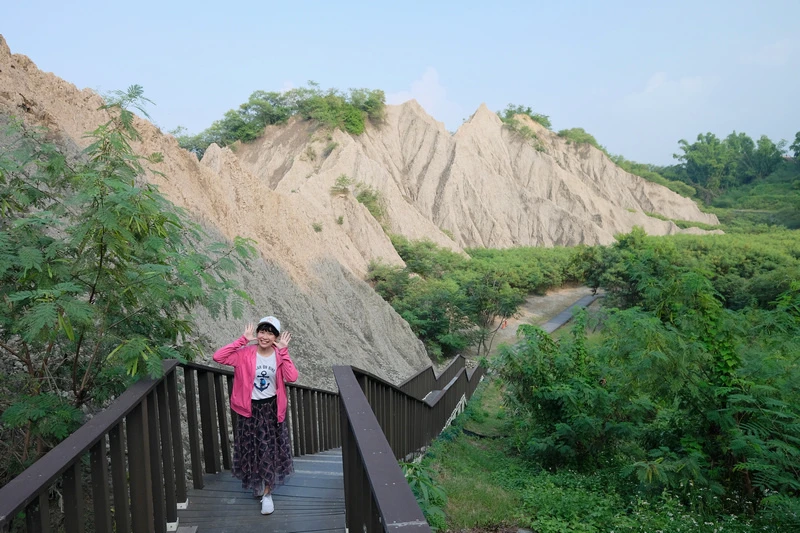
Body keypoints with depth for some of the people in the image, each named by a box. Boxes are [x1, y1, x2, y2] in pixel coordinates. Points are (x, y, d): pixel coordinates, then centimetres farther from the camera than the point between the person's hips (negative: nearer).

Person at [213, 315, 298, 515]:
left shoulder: (280, 355, -7)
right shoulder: (246, 354, -11)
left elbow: (292, 378, -22)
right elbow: (218, 356, -24)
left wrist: (283, 351, -24)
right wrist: (243, 340, -24)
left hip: (271, 409, 1)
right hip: (250, 409, 0)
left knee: (270, 450, 7)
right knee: (252, 449, 14)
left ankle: (267, 494, 21)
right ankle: (256, 484, 40)